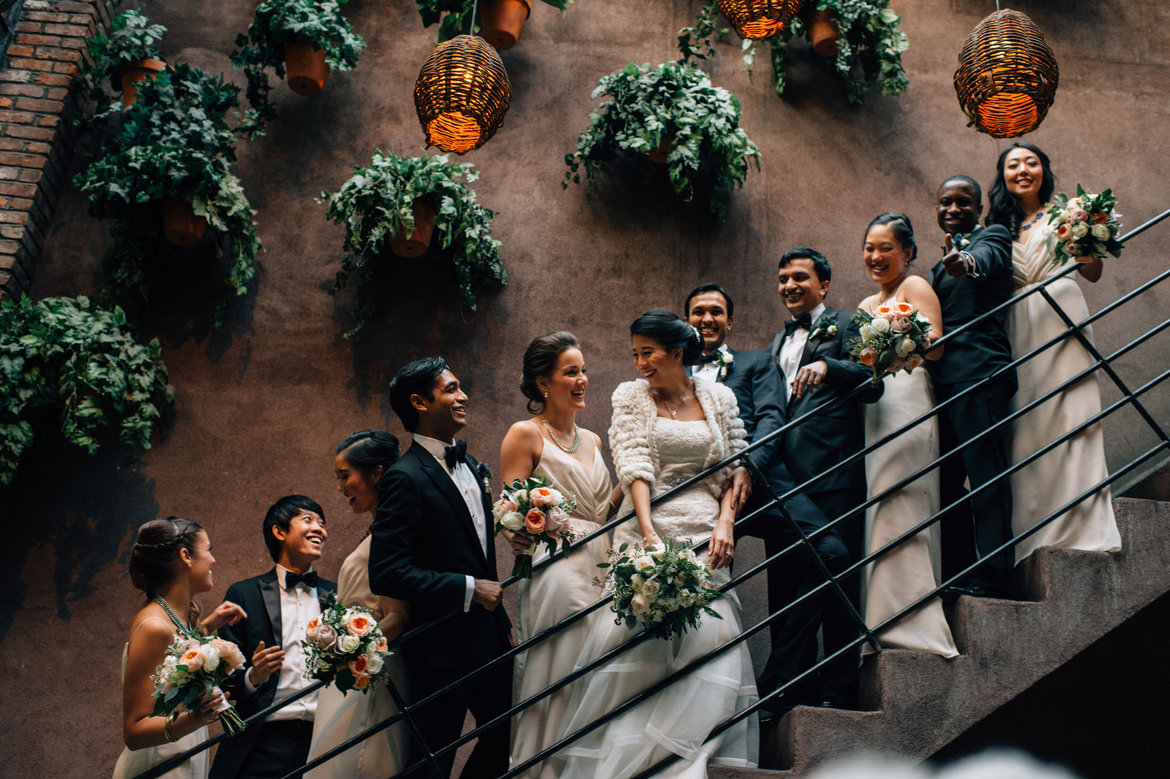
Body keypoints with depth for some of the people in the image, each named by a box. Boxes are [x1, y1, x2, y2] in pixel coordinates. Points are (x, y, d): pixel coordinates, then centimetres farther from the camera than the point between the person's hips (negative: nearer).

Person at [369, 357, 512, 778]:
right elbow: (386, 573, -24)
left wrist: (502, 620, 16)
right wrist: (468, 589, -20)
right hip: (443, 647, -8)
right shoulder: (405, 479, -17)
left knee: (505, 737, 17)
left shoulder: (471, 468, 11)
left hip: (488, 637, 8)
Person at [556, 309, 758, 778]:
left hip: (704, 538, 2)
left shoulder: (719, 397, 12)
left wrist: (726, 522, -7)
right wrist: (648, 532, -18)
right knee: (635, 646, -14)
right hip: (647, 532, -1)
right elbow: (634, 465, -5)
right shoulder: (630, 396, 8)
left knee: (709, 643, -12)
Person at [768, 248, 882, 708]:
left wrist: (827, 366, -30)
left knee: (837, 580, -6)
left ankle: (836, 692, 0)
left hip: (832, 476, -7)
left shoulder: (847, 326, 3)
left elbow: (872, 385, -13)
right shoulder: (779, 342, 24)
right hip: (786, 477, 7)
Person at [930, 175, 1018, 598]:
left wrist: (965, 261, -48)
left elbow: (987, 258, -27)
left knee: (984, 473, -10)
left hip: (978, 373, -9)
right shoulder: (941, 264, 25)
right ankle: (956, 575, 14)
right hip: (944, 380, 9)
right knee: (948, 478, 9)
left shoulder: (992, 237, 0)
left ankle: (993, 575, -9)